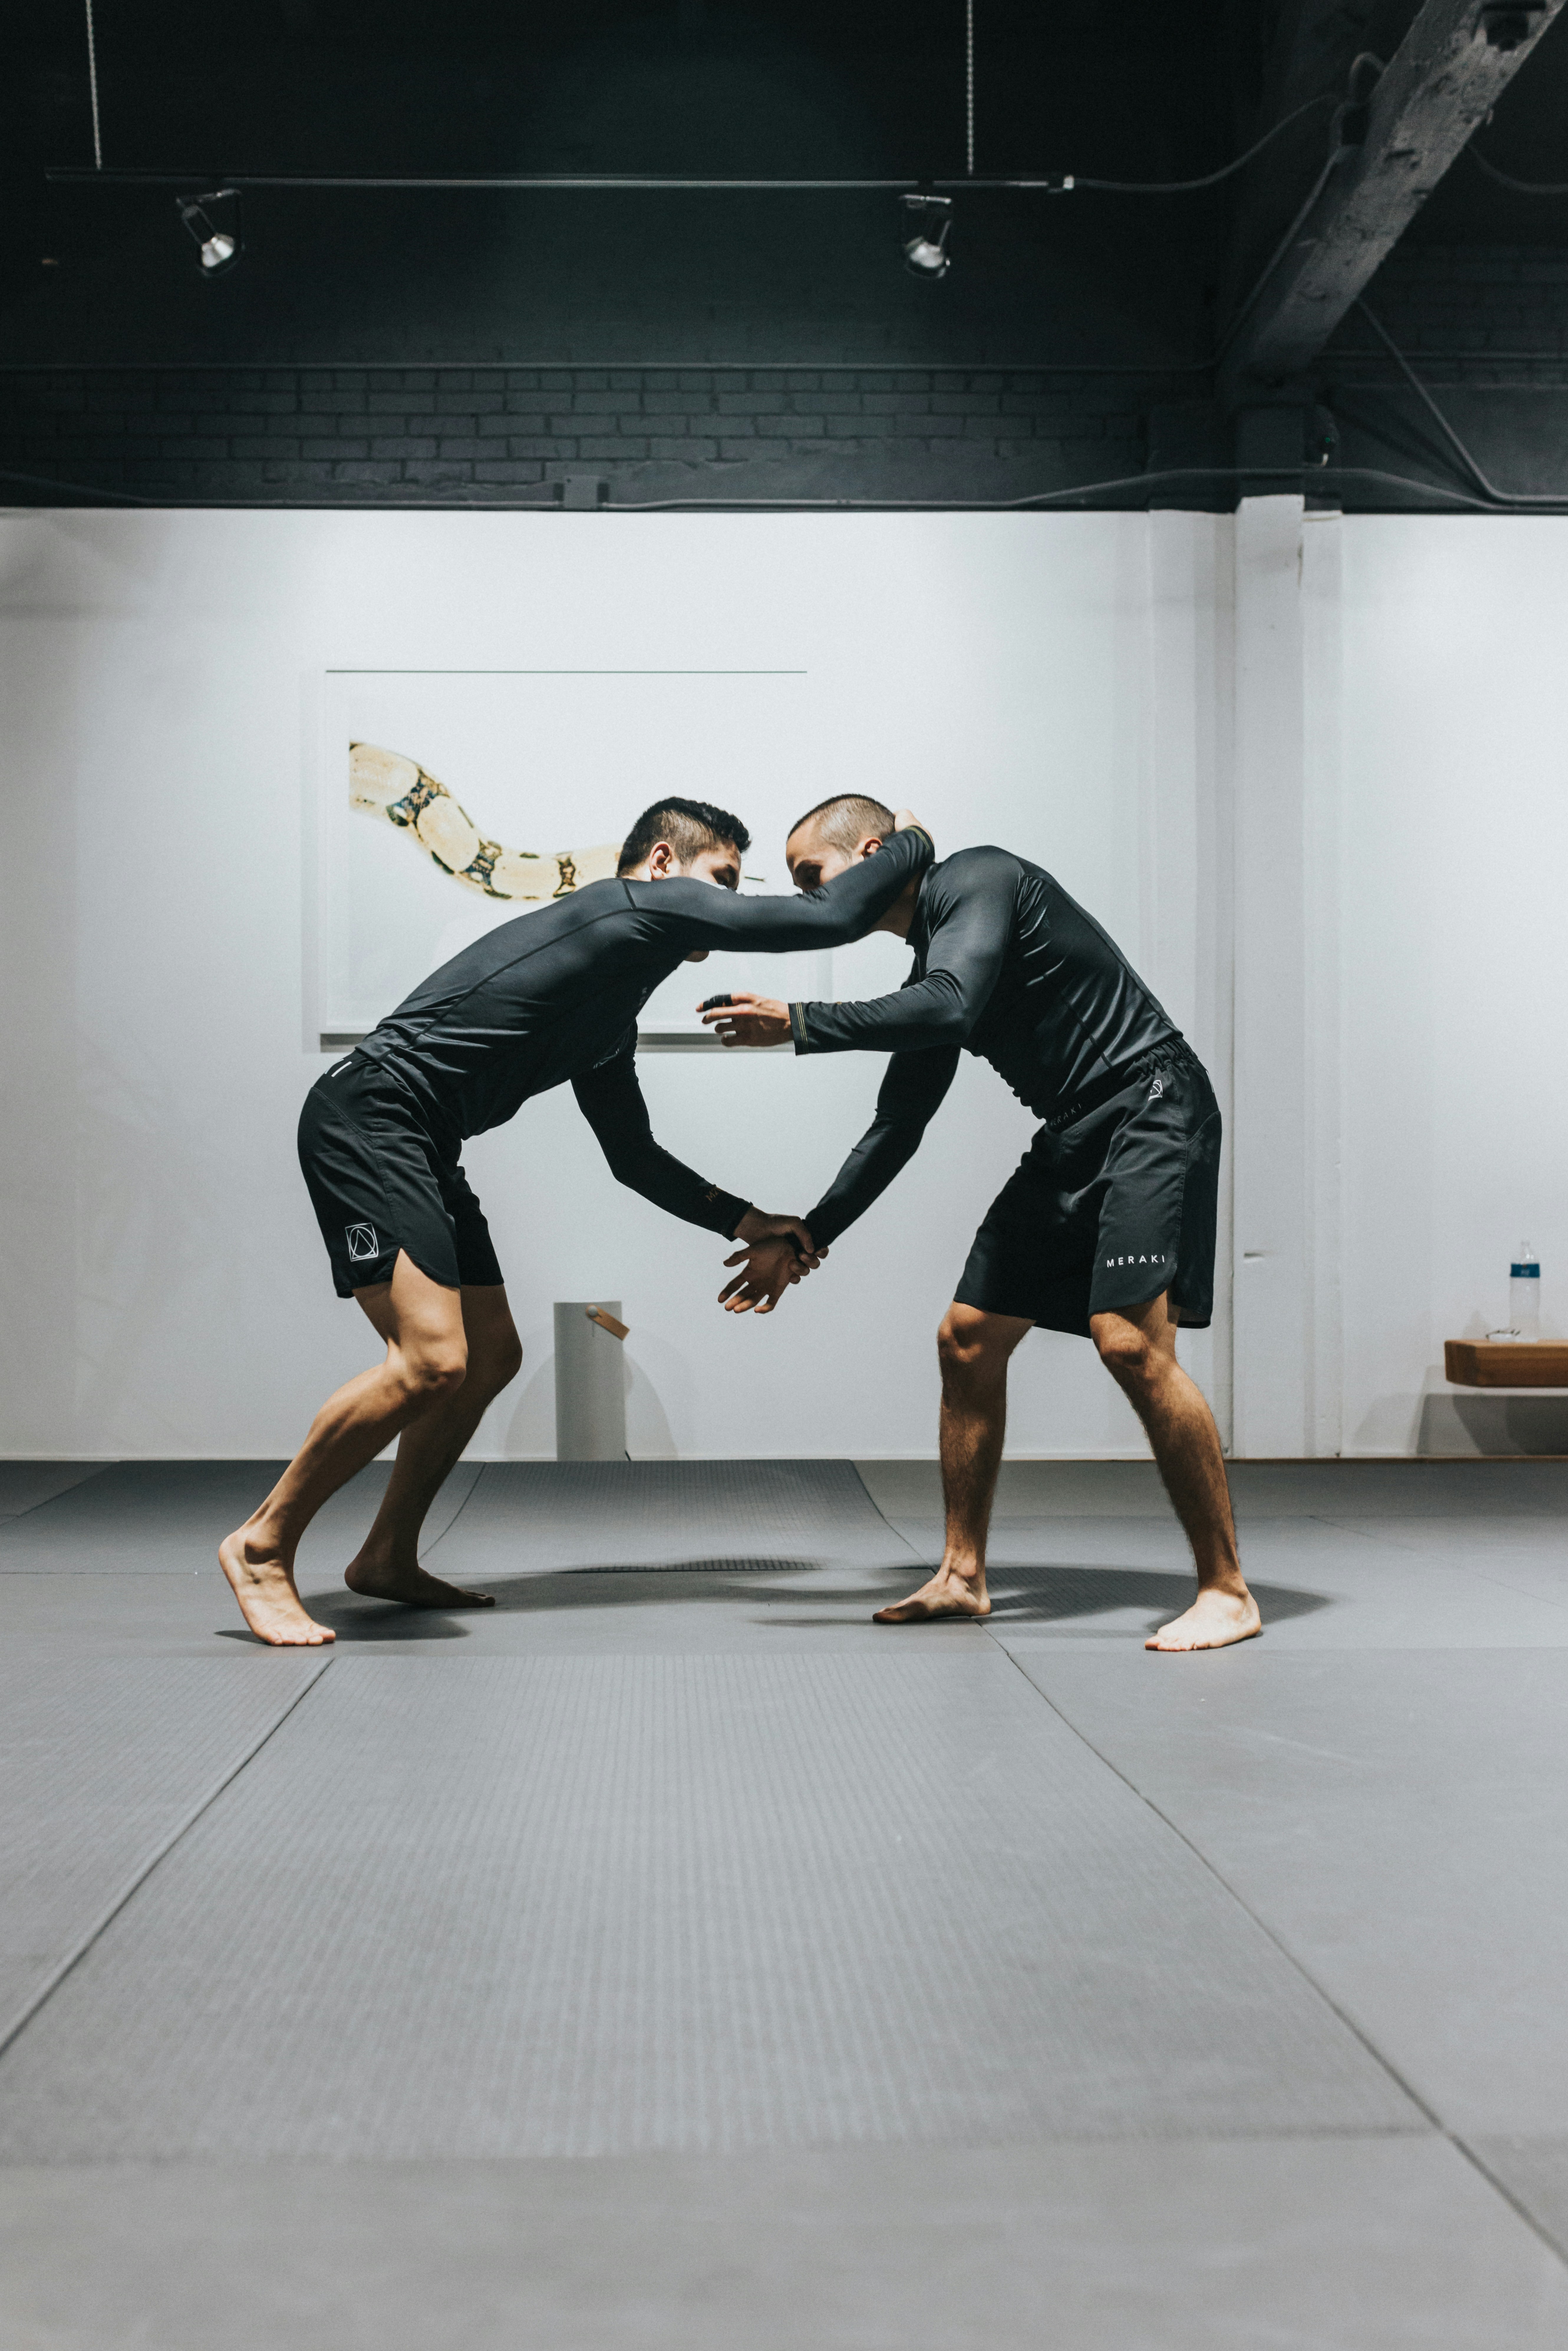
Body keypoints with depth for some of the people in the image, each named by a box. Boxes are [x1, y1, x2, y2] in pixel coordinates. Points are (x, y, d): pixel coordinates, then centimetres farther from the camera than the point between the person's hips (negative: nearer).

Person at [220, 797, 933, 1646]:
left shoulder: (609, 1024, 23)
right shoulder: (645, 904, -5)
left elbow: (634, 1156, 30)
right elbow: (827, 920, -9)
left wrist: (745, 1222, 23)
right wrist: (912, 845, 8)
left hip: (420, 1151, 11)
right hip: (366, 1121, -11)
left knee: (492, 1356, 13)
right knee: (433, 1360, -19)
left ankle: (387, 1559, 25)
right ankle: (262, 1545, -3)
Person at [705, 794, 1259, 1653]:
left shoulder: (980, 880, -9)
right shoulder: (926, 966, 17)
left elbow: (950, 1008, -28)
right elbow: (896, 1129, 22)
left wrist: (797, 1025, -22)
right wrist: (804, 1238, 19)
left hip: (1150, 1109, -10)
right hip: (1072, 1138, 10)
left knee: (1131, 1341, -22)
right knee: (967, 1338, 6)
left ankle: (1225, 1590, -13)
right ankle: (962, 1575, 16)